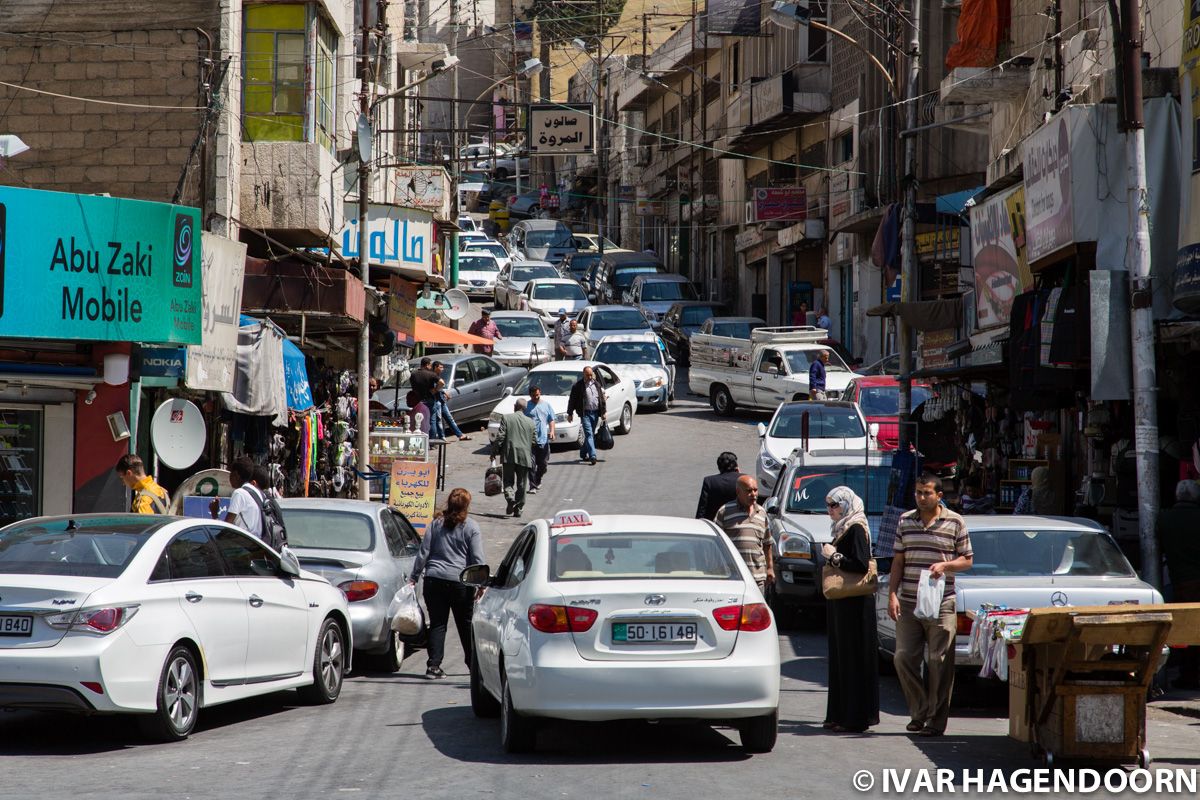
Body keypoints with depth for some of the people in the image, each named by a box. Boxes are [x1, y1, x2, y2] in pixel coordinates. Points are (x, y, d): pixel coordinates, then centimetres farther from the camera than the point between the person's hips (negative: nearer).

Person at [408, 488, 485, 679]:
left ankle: (433, 665, -4)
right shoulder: (471, 527, -2)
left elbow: (423, 553, 4)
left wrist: (414, 577, 9)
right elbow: (477, 558, -5)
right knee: (466, 625, 10)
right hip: (461, 582, -2)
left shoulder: (436, 524, 5)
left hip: (434, 580, 2)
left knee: (437, 624, 4)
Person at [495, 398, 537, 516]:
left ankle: (510, 498, -18)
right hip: (525, 457, 1)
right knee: (521, 484, 10)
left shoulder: (506, 418, -2)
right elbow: (534, 441, 7)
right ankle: (519, 509, 11)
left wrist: (496, 451, 2)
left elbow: (500, 436, -6)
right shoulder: (530, 422, 4)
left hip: (509, 456, -1)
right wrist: (532, 459, 19)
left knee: (508, 480, 8)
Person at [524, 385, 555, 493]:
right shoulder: (526, 406, 3)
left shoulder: (546, 405, 13)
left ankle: (537, 481, 32)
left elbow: (551, 420, 15)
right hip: (530, 440, -4)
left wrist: (552, 431, -1)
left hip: (543, 440, 4)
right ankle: (532, 486, -7)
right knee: (531, 464, -9)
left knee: (543, 464, 10)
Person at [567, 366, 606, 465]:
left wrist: (604, 411, 12)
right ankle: (592, 456, -21)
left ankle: (583, 454, 26)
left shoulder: (596, 384, 11)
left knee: (590, 435, 12)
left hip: (595, 413, 5)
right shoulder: (578, 385, -4)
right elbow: (572, 400, -1)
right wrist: (570, 414, -1)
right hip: (585, 413, -5)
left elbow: (602, 398, 17)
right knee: (589, 434, -14)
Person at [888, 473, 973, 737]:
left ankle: (936, 719, 4)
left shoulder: (955, 523, 1)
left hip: (941, 606, -3)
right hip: (908, 604, 3)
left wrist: (945, 565, -14)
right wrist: (892, 594, 3)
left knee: (939, 663, -3)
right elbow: (898, 561, 13)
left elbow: (967, 560, 6)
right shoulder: (905, 521, 11)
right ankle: (919, 712, 14)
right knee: (903, 658, -1)